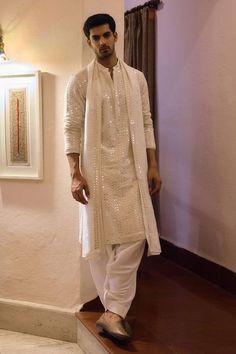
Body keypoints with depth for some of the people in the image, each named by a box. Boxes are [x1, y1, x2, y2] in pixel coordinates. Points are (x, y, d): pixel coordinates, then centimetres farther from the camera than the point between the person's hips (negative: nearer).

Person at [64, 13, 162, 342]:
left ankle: (113, 311, -1)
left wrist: (153, 166, 4)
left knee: (135, 236, -8)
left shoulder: (136, 78, 10)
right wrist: (75, 174, -11)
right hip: (96, 170, -2)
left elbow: (146, 124, 11)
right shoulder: (80, 81, 1)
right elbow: (72, 129, -3)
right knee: (100, 240, 2)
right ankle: (116, 310, 16)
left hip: (131, 169, 2)